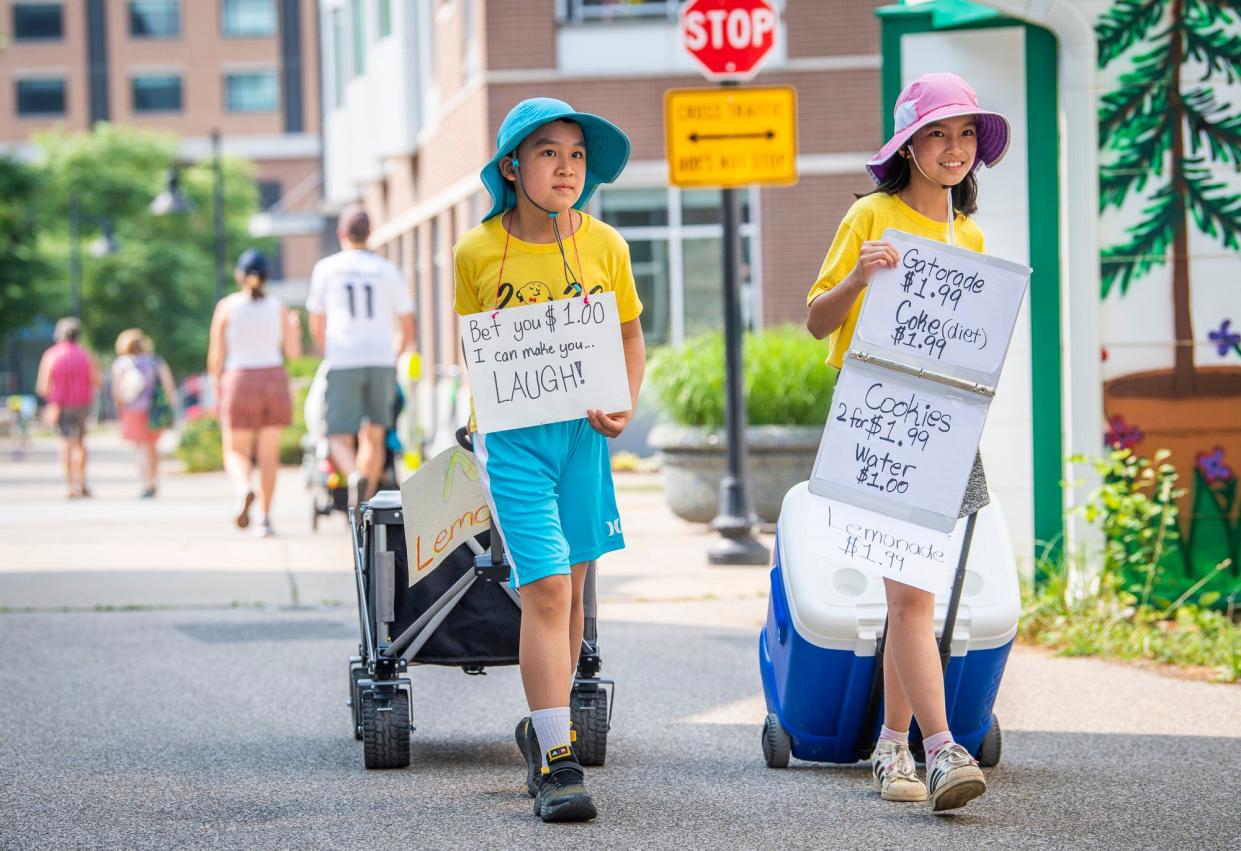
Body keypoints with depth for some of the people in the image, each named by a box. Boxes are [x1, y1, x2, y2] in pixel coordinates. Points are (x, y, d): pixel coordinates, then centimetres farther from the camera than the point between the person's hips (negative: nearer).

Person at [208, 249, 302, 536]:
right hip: (274, 381, 1)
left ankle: (245, 490, -25)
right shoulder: (278, 307, 0)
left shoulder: (227, 306, -4)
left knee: (236, 453, 7)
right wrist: (295, 328, 25)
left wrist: (217, 385, 12)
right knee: (269, 454, 10)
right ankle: (265, 518, 5)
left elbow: (216, 356, -3)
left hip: (239, 382, -1)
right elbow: (293, 352, 5)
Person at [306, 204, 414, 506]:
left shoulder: (326, 268, 4)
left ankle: (355, 477, -33)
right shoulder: (387, 270, 6)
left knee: (339, 438, -2)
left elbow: (316, 325, 10)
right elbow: (408, 326, 8)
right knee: (373, 435, 14)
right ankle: (364, 502, 14)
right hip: (381, 362, 2)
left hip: (342, 364, -2)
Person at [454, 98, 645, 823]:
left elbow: (630, 334, 14)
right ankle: (557, 762, -10)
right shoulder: (478, 252, -3)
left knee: (570, 590, 11)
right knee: (546, 589, -12)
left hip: (581, 433, 3)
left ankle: (544, 729, 30)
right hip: (511, 436, -3)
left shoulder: (605, 246, 1)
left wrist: (626, 405, -2)